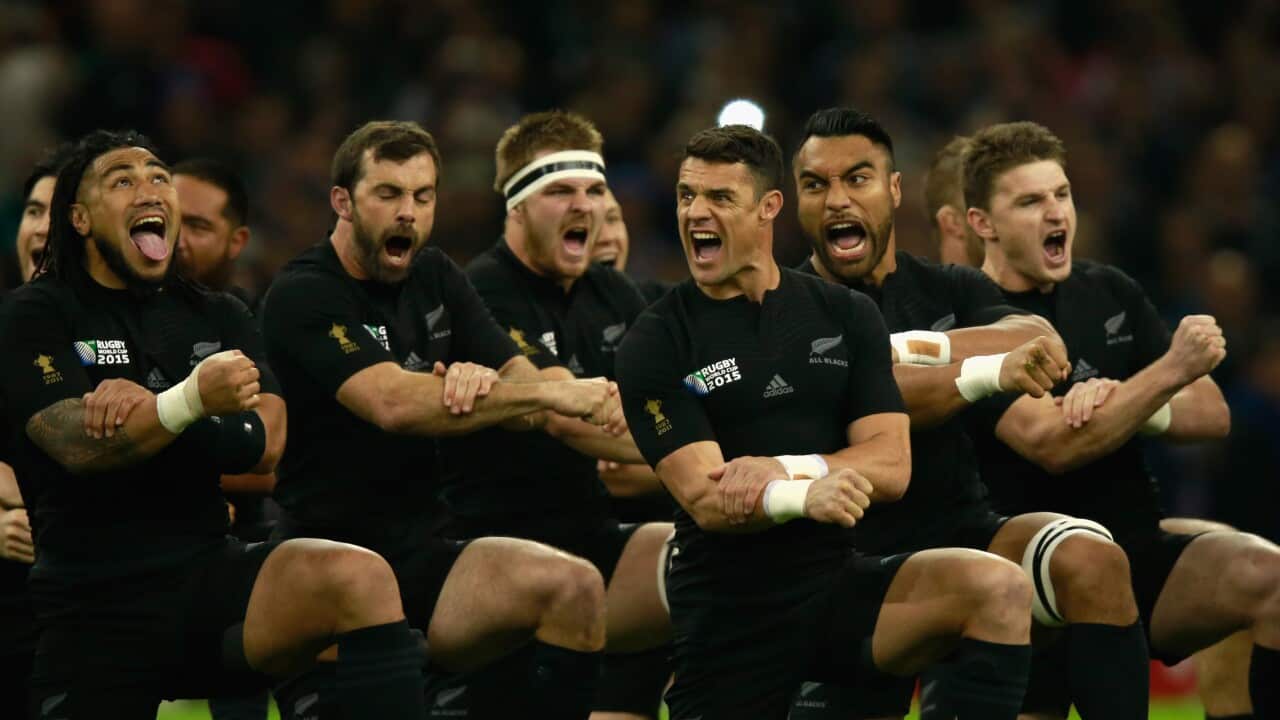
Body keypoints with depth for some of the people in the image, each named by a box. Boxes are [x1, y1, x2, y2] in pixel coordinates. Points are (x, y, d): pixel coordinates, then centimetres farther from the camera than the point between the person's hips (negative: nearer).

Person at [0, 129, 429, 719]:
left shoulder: (217, 317, 15)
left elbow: (263, 445, -1)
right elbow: (79, 446, -15)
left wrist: (146, 410, -15)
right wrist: (191, 401, -31)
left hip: (211, 576, 2)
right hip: (95, 608, -2)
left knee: (361, 580, -27)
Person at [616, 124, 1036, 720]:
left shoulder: (844, 315, 6)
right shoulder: (656, 343, -3)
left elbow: (890, 466, -2)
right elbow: (706, 501, -14)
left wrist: (782, 469, -20)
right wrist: (804, 498, -34)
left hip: (840, 586, 2)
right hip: (729, 619, -2)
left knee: (999, 589, -24)